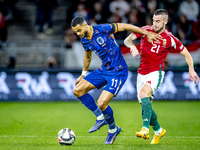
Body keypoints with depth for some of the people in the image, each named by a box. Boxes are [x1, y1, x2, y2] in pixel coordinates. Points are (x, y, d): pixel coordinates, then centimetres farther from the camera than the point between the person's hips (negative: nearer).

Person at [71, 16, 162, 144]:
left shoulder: (102, 29, -20)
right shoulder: (84, 40, 2)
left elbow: (124, 26, -12)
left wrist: (147, 33, -9)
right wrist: (83, 74, 32)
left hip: (118, 72, -8)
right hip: (104, 70, 8)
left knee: (102, 103, -18)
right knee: (78, 90, -1)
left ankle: (113, 129, 11)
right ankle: (100, 118, 12)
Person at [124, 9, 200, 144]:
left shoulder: (170, 39, -4)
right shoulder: (145, 30, 0)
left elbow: (186, 54, 6)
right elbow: (127, 39, -7)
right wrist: (132, 46, -29)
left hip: (156, 72, -4)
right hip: (142, 72, 4)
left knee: (144, 92, -32)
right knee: (145, 105, 6)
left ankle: (145, 129, -42)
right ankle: (158, 131, 31)